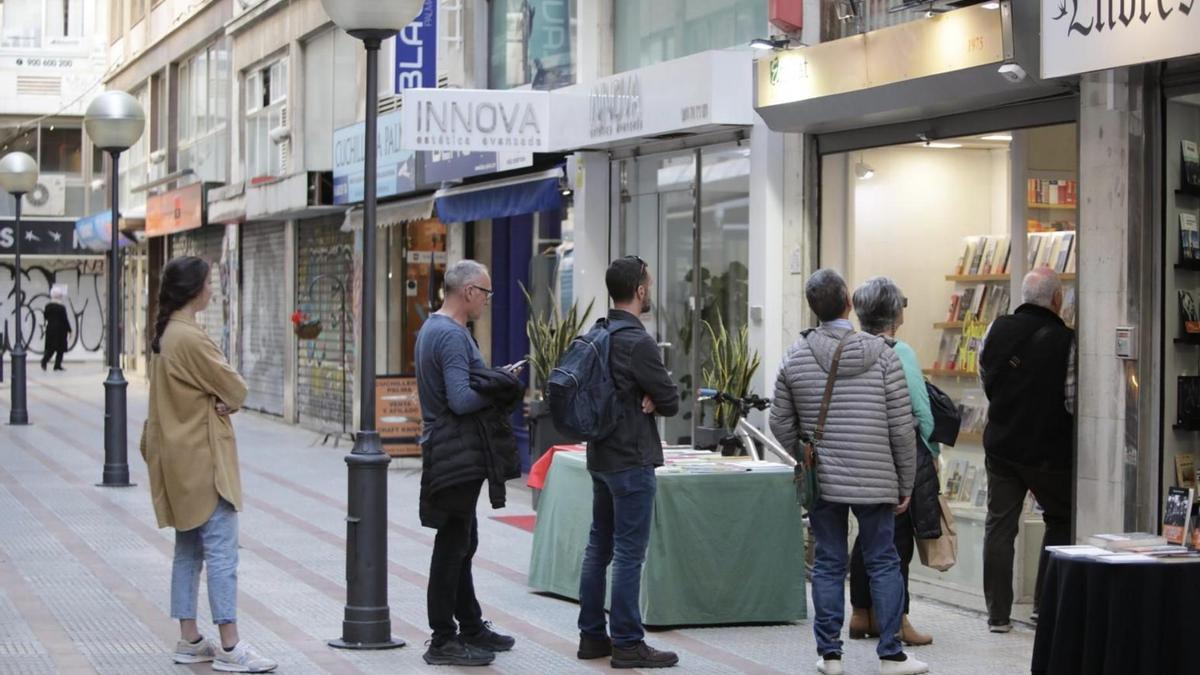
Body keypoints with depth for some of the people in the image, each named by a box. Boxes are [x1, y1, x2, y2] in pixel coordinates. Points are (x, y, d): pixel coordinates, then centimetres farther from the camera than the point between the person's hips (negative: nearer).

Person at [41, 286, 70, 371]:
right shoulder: (61, 308, -15)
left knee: (50, 348, 11)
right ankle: (57, 365, 7)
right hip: (60, 330, -5)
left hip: (50, 329, 5)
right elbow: (65, 320, -13)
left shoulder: (48, 306, 0)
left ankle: (44, 361, -9)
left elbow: (46, 316, 9)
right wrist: (69, 330, -5)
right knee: (60, 348, 6)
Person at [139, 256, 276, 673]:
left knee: (189, 550, 14)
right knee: (221, 552, -8)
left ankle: (189, 641, 18)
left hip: (180, 458, 10)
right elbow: (236, 389, -16)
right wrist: (225, 401, 4)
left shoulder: (166, 335, 12)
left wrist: (217, 401, -5)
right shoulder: (190, 338, -19)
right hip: (202, 456, -10)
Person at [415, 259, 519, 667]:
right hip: (456, 457, -11)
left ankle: (471, 627, 28)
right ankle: (443, 641, 1)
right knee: (452, 546, -4)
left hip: (455, 456, 11)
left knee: (462, 544, 18)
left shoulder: (434, 328, 14)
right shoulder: (452, 336, -19)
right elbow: (461, 400, -26)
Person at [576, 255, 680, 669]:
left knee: (599, 546, 13)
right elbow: (671, 401, -13)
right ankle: (627, 644, -1)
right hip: (631, 460, -9)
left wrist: (644, 400, -2)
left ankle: (592, 636, 19)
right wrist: (653, 401, 5)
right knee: (629, 552, -5)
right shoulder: (638, 342, -18)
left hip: (600, 454, 9)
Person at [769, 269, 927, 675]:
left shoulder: (796, 358, -1)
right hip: (875, 480, -2)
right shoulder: (881, 354, -7)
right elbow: (901, 426, -6)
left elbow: (781, 425, 5)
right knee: (883, 563, 6)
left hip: (822, 482, 2)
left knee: (828, 565, 9)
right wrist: (906, 483, 4)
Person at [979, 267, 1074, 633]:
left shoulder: (997, 329, -2)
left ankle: (998, 613, 9)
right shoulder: (1066, 341, -16)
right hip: (1049, 450, -3)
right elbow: (1075, 401, -15)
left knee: (999, 525, 9)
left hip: (1000, 444, 3)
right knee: (1061, 521, 16)